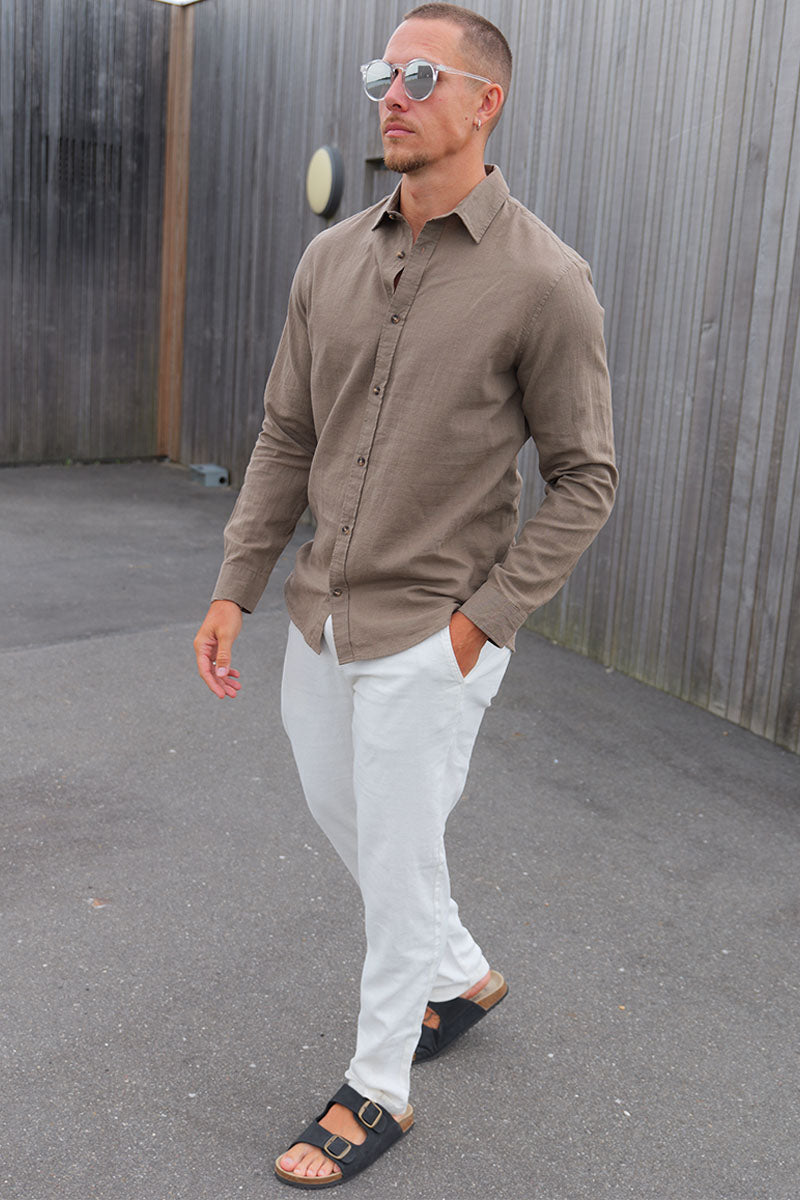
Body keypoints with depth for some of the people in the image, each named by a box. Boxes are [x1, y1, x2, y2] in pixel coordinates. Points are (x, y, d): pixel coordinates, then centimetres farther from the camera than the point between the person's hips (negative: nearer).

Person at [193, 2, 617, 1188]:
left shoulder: (543, 279, -13)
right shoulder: (332, 258, 3)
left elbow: (584, 479, -9)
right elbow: (287, 441, 8)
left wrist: (482, 620, -14)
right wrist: (235, 590, 4)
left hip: (430, 637, -6)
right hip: (321, 620, 7)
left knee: (397, 862, 6)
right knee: (346, 822, 22)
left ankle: (377, 1089, 30)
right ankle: (463, 975, 48)